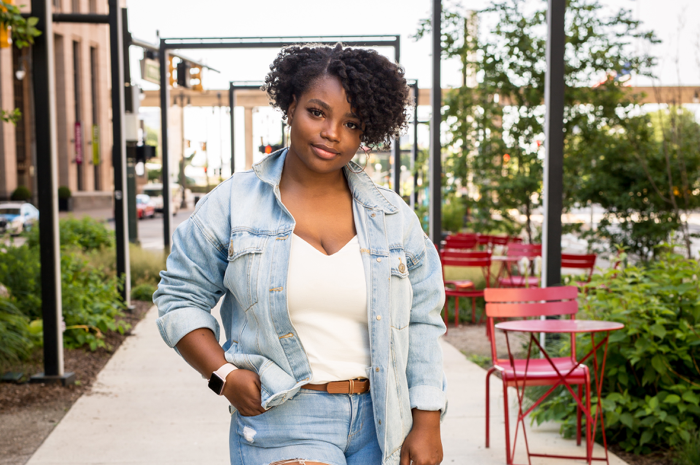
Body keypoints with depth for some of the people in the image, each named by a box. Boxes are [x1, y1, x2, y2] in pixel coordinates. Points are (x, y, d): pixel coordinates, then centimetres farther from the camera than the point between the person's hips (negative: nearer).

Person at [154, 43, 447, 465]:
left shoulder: (392, 216, 5)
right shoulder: (234, 204, 0)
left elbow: (422, 322, 6)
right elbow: (180, 298, 4)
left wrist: (427, 424, 2)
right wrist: (223, 374, -9)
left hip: (380, 422, 3)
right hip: (281, 420, -2)